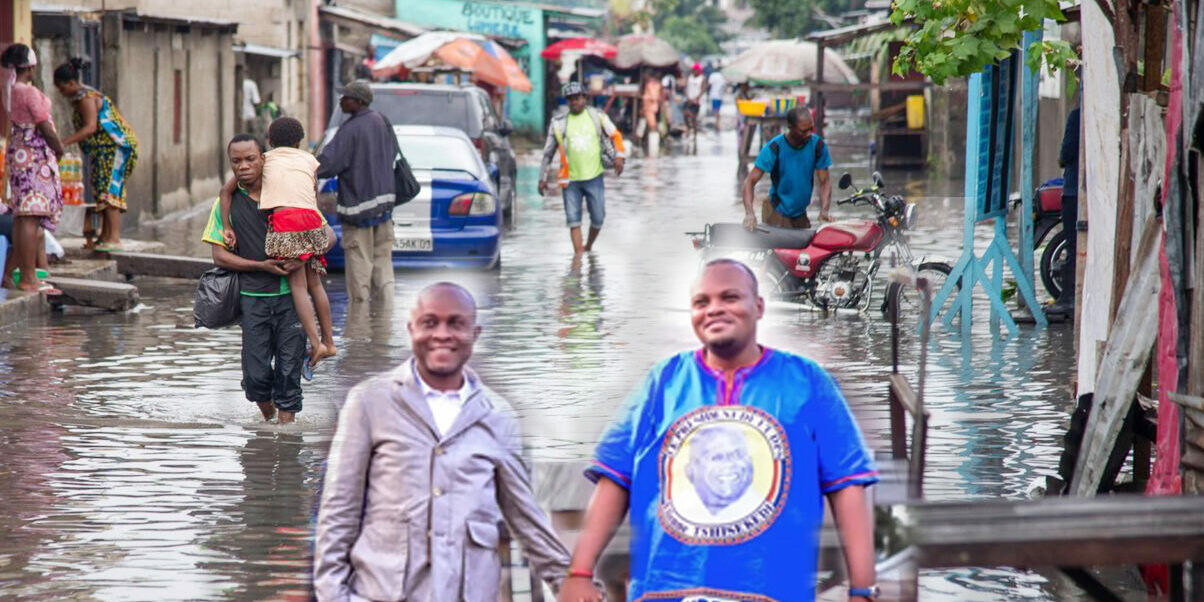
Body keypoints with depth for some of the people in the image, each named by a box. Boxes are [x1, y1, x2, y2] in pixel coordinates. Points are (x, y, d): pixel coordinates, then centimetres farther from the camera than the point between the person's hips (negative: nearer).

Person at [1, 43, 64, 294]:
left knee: (21, 217, 12)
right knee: (31, 216, -10)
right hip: (36, 154, -9)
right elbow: (45, 128, -14)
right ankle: (29, 279, -12)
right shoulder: (30, 92, -15)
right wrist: (60, 149, 0)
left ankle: (23, 272, 17)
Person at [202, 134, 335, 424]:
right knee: (256, 375, -2)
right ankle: (269, 416, 26)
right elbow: (219, 255, 2)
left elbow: (328, 235, 6)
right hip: (253, 298, 0)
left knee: (288, 370, -3)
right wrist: (261, 266, -10)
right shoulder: (226, 203, 5)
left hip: (291, 294, 0)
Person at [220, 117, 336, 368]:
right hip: (311, 218, 3)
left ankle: (315, 343, -15)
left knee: (298, 284, -4)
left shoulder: (265, 159, 19)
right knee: (314, 282, 15)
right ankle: (329, 341, 17)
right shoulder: (309, 160, 24)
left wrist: (227, 227, 12)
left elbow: (227, 190, 14)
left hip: (284, 221, -3)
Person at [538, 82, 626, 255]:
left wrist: (618, 157, -9)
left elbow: (615, 135, 8)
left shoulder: (597, 117, 3)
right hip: (571, 180, 0)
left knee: (598, 218, 5)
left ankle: (589, 246, 30)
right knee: (573, 219, -6)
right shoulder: (558, 122, 3)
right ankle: (578, 254, -7)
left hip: (594, 177, 0)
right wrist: (542, 177, 8)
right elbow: (548, 151, 9)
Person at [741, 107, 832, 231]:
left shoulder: (817, 145, -6)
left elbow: (824, 182, -2)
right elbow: (750, 181, -17)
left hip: (800, 215, 4)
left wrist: (823, 211, -20)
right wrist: (749, 213, -33)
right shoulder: (775, 147, -16)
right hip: (777, 215, -4)